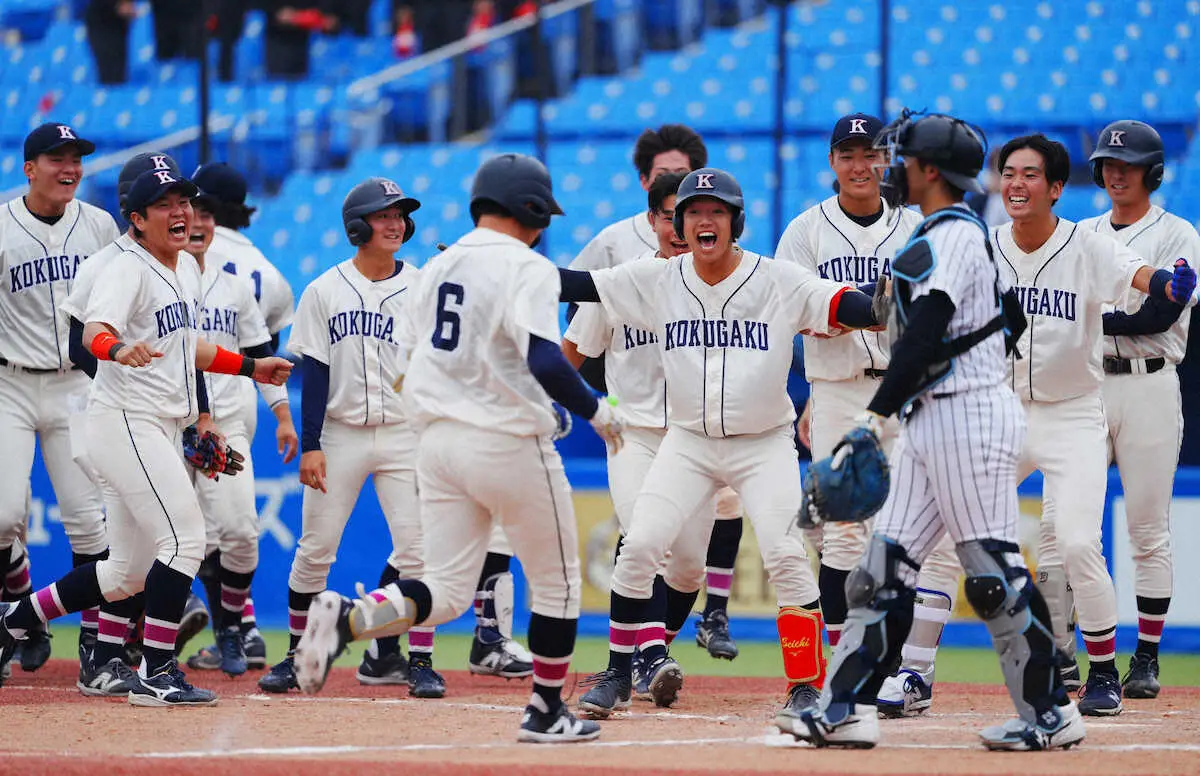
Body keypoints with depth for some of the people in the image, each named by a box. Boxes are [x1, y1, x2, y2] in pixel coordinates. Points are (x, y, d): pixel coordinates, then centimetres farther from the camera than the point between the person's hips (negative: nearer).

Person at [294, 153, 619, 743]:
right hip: (510, 445, -6)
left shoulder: (438, 267, 11)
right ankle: (546, 712, 19)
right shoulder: (526, 268, -11)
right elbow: (546, 362, -24)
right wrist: (597, 413, -11)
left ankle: (348, 617, -21)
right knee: (556, 582, 13)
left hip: (438, 442, 6)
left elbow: (406, 371, 15)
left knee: (444, 593, 5)